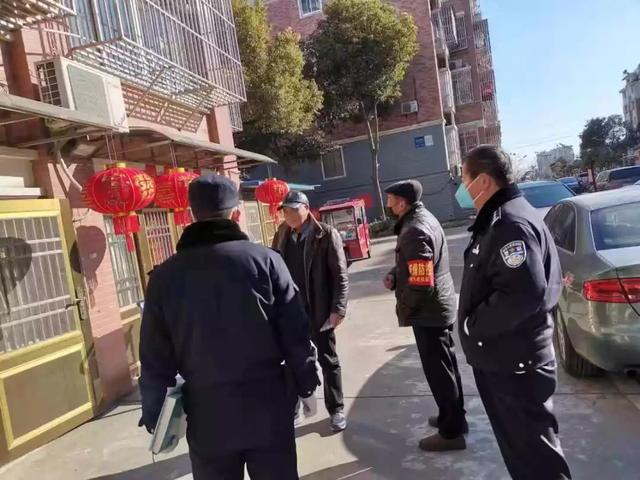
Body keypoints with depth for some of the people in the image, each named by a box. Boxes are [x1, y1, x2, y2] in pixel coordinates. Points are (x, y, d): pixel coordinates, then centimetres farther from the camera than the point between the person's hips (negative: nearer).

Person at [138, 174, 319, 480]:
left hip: (207, 417, 2)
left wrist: (154, 414, 11)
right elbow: (295, 334, -7)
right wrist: (305, 385, 6)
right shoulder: (265, 259, -8)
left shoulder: (165, 276, -4)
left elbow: (155, 358, 0)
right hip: (268, 408, -1)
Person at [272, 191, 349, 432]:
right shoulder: (282, 236, 5)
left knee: (328, 360, 11)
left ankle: (336, 410, 26)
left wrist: (338, 309, -15)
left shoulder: (326, 235, -8)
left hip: (318, 311, -4)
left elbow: (340, 275, -9)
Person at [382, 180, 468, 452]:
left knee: (438, 371, 2)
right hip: (439, 307, 10)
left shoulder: (415, 231, -24)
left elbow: (421, 282, -28)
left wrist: (403, 310, -12)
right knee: (445, 366, 21)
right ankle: (453, 417, 37)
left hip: (428, 311, -10)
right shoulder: (423, 218, 9)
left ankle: (451, 432, 17)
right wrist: (394, 276, 1)